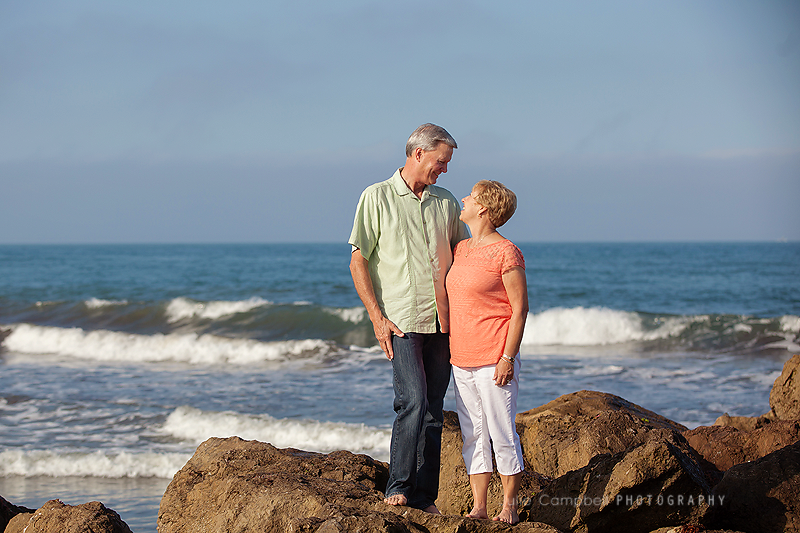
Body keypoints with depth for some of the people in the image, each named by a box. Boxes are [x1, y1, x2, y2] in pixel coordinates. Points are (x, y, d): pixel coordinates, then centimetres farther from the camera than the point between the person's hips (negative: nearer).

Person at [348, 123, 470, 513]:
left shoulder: (446, 203, 13)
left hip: (441, 321, 5)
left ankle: (424, 497, 9)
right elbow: (358, 262, -2)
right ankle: (397, 489, -11)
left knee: (433, 409, 4)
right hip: (401, 320, -5)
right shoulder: (377, 197, 0)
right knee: (413, 399, -19)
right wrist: (377, 317, -9)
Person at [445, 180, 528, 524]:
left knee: (502, 434, -2)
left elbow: (520, 309, -11)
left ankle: (509, 509, 6)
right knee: (472, 435, 8)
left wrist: (508, 357, -16)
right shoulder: (460, 249, 12)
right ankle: (478, 507, 12)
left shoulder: (506, 253, -10)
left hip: (493, 361, -7)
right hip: (461, 359, 7)